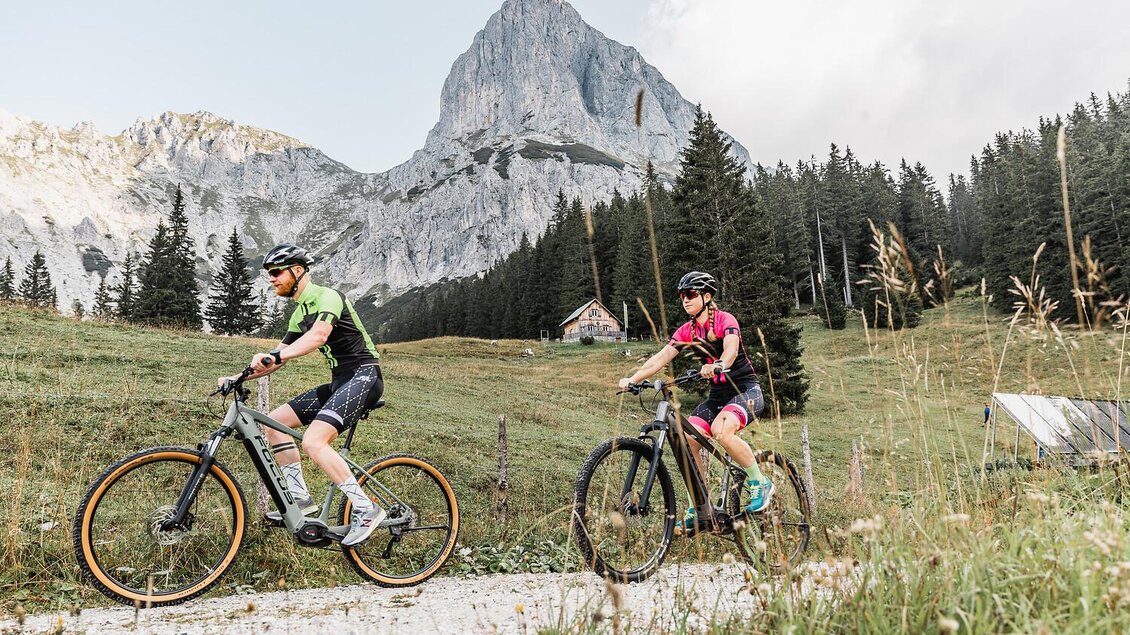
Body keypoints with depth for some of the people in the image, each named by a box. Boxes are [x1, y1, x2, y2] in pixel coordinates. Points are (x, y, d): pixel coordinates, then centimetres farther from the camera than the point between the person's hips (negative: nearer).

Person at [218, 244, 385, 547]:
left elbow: (319, 335, -31)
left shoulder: (327, 296, -11)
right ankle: (301, 498, 9)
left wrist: (275, 356, -43)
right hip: (339, 381, 10)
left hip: (363, 376, -10)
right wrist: (239, 377, 10)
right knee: (275, 422, 5)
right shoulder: (300, 314, 18)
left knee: (313, 441, -25)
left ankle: (366, 509, -16)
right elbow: (279, 356, 21)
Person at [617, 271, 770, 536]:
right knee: (687, 440, -13)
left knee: (721, 430, -33)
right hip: (717, 394, 6)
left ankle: (760, 483, -11)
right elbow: (661, 357, -6)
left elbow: (731, 349, -32)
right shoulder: (686, 331, 4)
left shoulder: (725, 320, -12)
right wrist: (633, 379, -21)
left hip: (745, 389, -6)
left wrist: (718, 365, -55)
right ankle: (699, 507, 0)